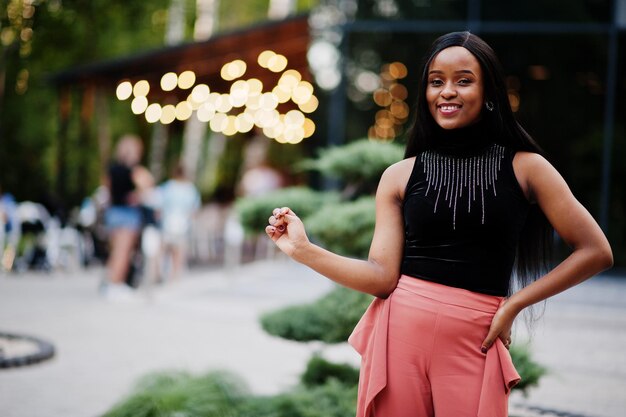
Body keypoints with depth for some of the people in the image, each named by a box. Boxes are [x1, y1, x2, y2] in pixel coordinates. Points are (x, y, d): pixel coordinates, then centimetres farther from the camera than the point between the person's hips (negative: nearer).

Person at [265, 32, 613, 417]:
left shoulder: (524, 168, 1)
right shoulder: (400, 176, 5)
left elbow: (596, 252, -1)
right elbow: (382, 275, -1)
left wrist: (514, 303, -4)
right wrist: (303, 250, -11)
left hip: (474, 345, -1)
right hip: (401, 332, 1)